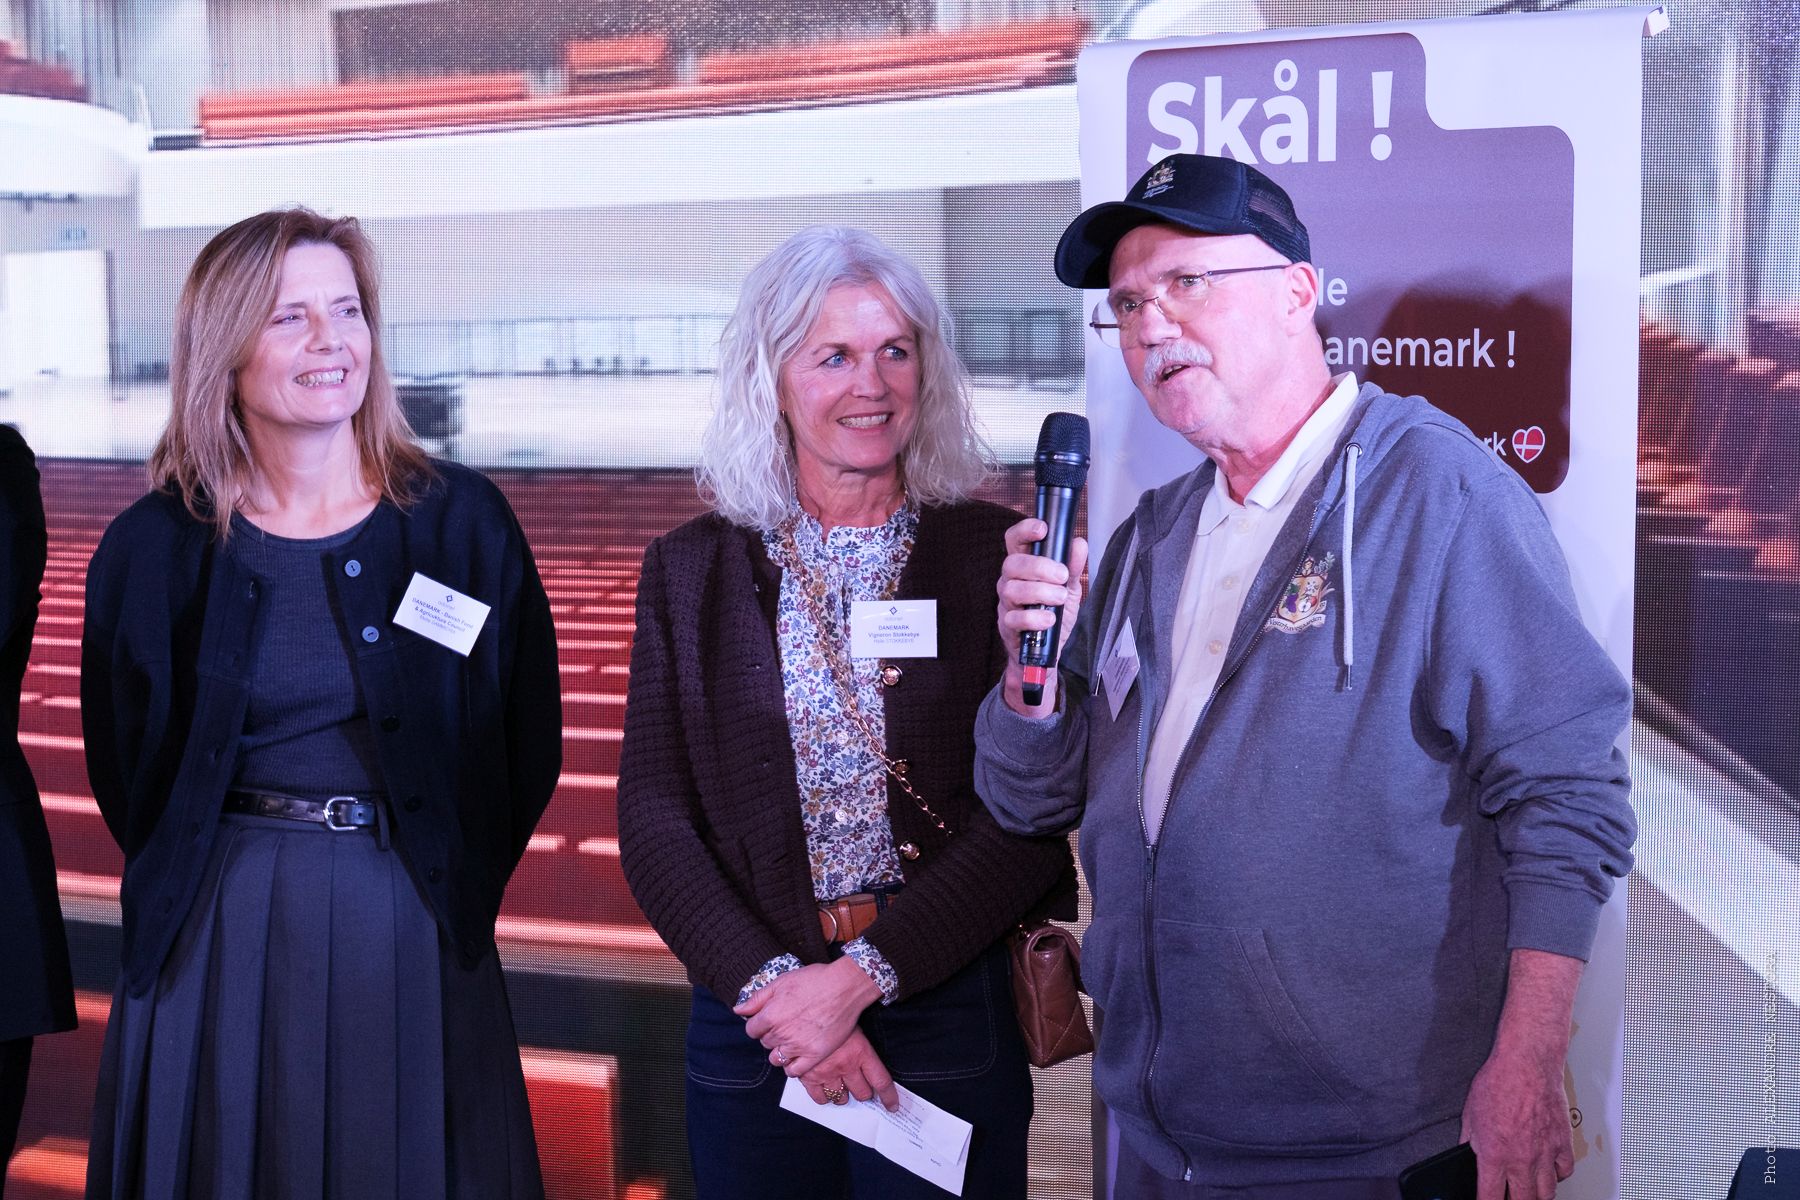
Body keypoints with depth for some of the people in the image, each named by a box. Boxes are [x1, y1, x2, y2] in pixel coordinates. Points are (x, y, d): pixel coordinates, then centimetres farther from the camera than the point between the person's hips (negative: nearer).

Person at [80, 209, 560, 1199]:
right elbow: (124, 771, 8)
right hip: (222, 935, 0)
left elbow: (529, 744, 3)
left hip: (416, 930, 0)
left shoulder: (463, 521, -3)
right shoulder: (152, 548, -2)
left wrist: (456, 889, 1)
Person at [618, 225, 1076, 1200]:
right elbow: (654, 821, -1)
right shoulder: (690, 569, 4)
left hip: (948, 1004, -1)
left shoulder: (992, 554, -2)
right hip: (750, 1010, 2)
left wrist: (862, 975, -16)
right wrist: (770, 984, -14)